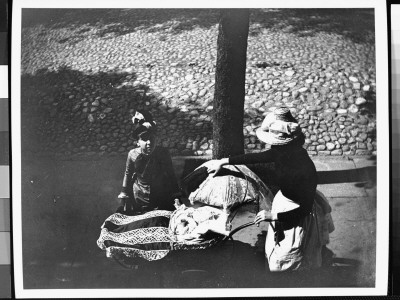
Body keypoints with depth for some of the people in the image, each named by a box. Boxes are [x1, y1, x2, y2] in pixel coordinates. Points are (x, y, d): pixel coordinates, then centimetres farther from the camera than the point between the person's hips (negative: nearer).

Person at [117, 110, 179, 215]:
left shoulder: (163, 153, -19)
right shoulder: (133, 155, -17)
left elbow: (171, 174, -4)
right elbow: (128, 174, 2)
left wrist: (176, 193, -1)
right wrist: (124, 192, 5)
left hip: (162, 197, 0)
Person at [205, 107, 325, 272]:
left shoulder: (306, 170, -35)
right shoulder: (282, 153, -15)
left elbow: (305, 209, -26)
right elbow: (256, 157, 1)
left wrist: (274, 216, -28)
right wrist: (223, 161, 3)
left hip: (297, 213, -8)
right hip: (282, 200, 8)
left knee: (286, 260, 12)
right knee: (274, 251, 27)